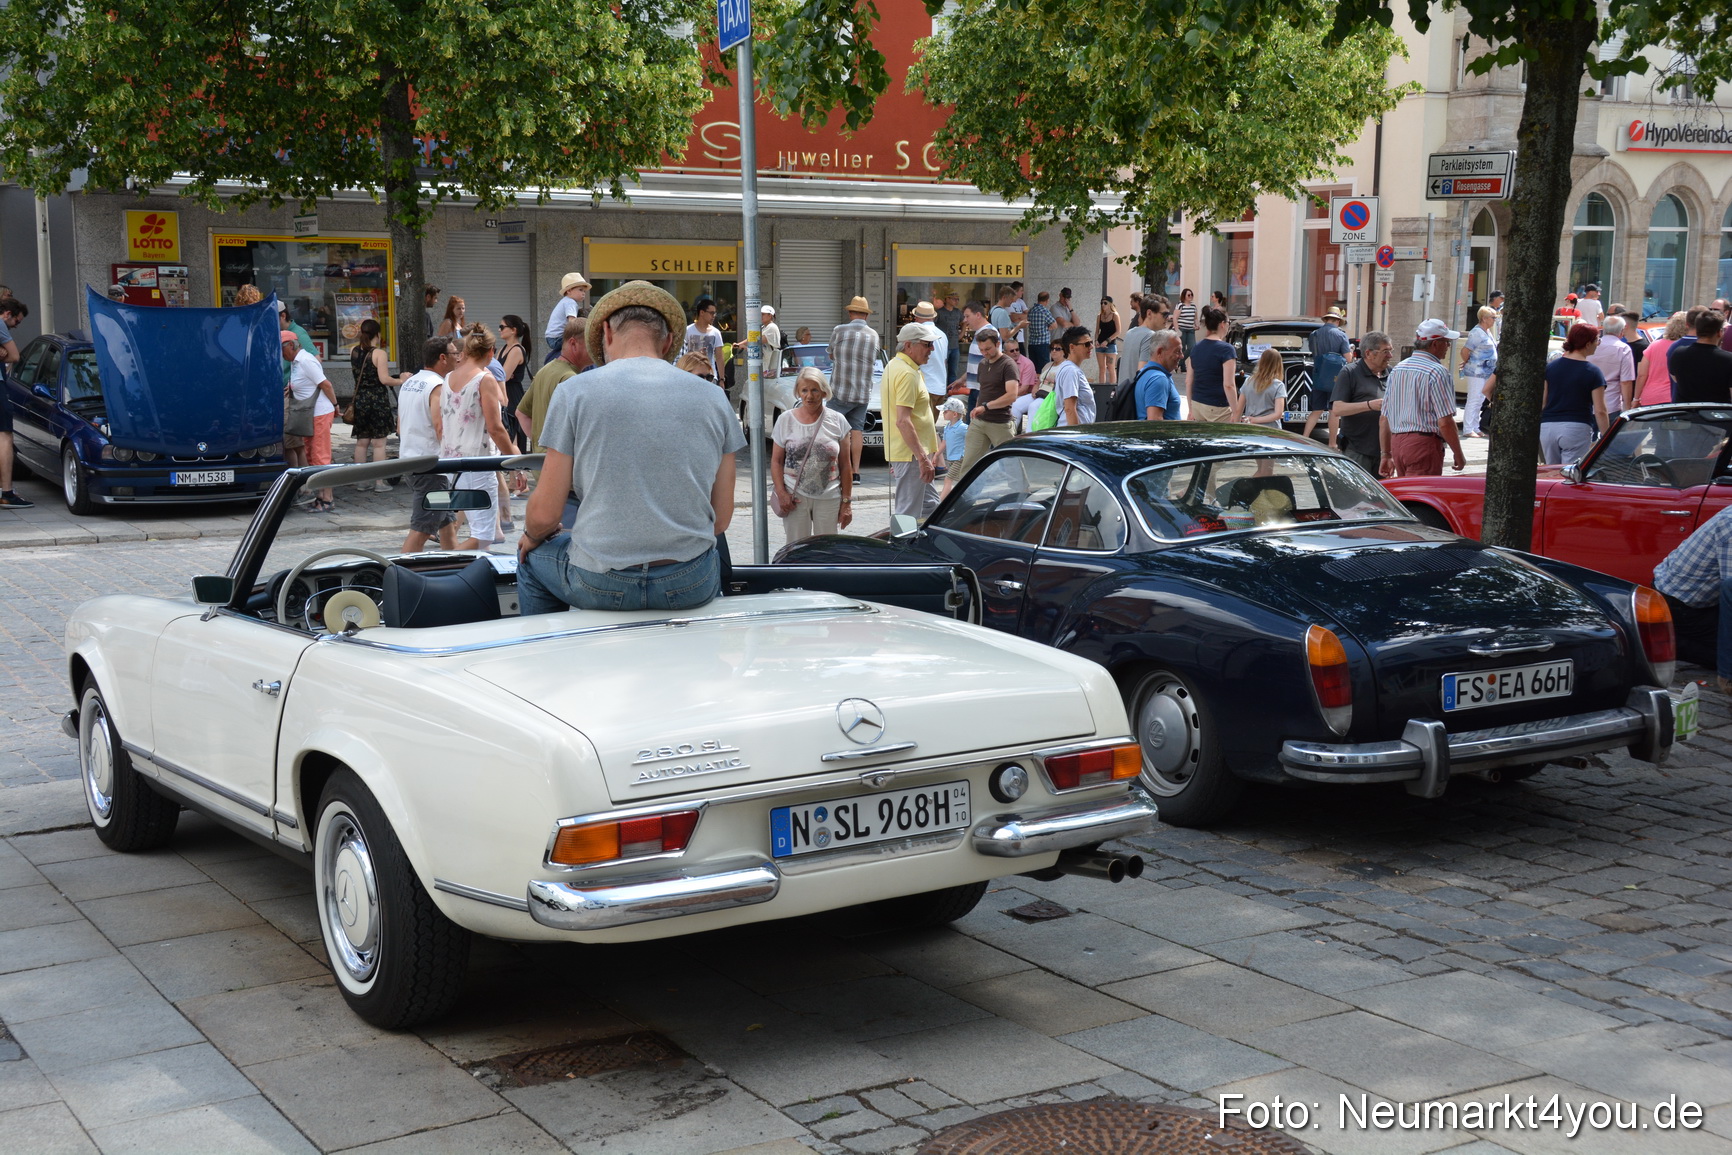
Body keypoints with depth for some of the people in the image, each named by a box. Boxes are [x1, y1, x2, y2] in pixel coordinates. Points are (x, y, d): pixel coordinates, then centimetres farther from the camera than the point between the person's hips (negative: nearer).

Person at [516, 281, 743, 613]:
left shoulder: (574, 393, -4)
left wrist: (532, 536, 21)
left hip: (601, 585, -2)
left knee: (533, 557, 31)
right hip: (693, 586, 2)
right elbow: (721, 520, 6)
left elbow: (545, 514, -3)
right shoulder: (713, 397, 3)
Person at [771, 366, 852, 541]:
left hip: (829, 497, 0)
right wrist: (781, 493, -8)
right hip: (795, 496, 0)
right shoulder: (786, 420, 3)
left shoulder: (837, 421, 2)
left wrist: (847, 502, 1)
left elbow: (845, 466, 4)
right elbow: (776, 461, 5)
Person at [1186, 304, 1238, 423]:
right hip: (1218, 408, -7)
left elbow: (1189, 383, 12)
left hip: (1197, 405, 7)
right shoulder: (1226, 349, -11)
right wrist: (1235, 412, -12)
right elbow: (1228, 385, -17)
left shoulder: (1195, 348, 8)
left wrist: (1191, 410, 19)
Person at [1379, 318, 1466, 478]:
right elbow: (1445, 422, -14)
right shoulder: (1437, 372, -10)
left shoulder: (1397, 370, 13)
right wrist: (1459, 456, -4)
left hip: (1396, 441, 8)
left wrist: (1386, 454, 20)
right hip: (1424, 443, -8)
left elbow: (1385, 418, 15)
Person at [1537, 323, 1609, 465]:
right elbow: (1600, 411, -6)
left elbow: (1542, 402, 8)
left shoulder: (1550, 366, 6)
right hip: (1577, 428, -4)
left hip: (1547, 427, 4)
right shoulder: (1593, 372, -4)